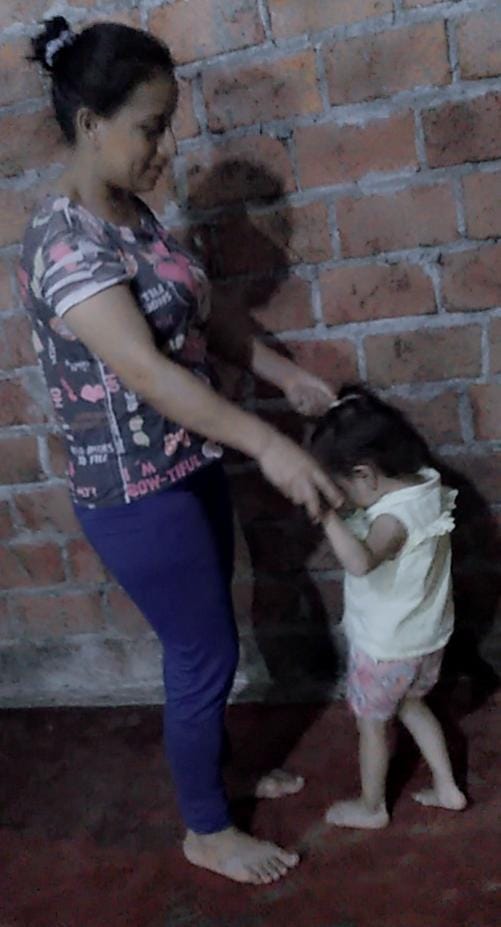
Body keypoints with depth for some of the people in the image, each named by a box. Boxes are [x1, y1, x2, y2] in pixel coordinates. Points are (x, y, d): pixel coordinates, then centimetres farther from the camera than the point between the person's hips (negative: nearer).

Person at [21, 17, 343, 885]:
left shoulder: (129, 212, 6)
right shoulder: (64, 240, -23)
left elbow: (195, 315, 16)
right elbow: (146, 370, -32)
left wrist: (285, 372, 11)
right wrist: (268, 444, -34)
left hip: (188, 466, 9)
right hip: (135, 493, -9)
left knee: (205, 644, 23)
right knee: (206, 655, 6)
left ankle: (214, 768, 47)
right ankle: (207, 831, 29)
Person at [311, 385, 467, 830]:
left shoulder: (394, 518, -35)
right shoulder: (429, 486, -9)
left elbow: (361, 562, -54)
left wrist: (327, 512, -53)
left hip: (385, 647, -8)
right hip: (428, 636, 8)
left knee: (372, 725, 16)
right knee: (411, 704, 30)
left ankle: (371, 807, 36)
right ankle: (448, 788, 39)